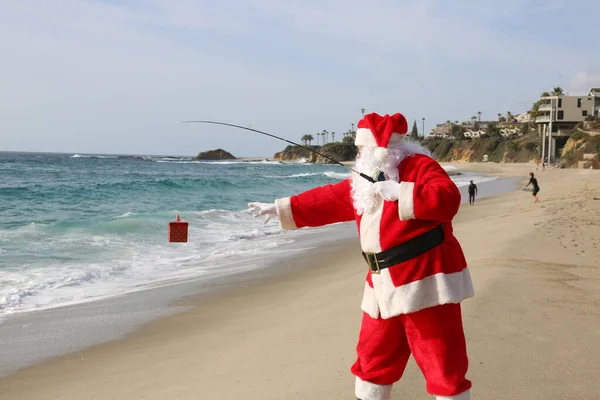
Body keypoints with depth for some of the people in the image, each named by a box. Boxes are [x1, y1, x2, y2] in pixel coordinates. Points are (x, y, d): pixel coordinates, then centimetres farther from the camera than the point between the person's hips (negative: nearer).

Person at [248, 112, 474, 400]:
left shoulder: (419, 166, -10)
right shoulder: (363, 182, 13)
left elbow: (448, 198, -25)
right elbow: (327, 200, 18)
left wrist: (399, 191, -26)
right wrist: (279, 208, 19)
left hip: (424, 282, -8)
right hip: (385, 287, 8)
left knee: (443, 362, -3)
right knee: (372, 358, 18)